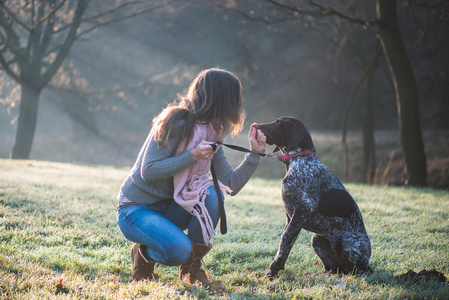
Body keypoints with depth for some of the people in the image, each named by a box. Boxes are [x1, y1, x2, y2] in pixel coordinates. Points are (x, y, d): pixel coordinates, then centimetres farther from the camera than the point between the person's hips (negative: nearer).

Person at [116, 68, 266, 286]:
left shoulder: (212, 134, 2)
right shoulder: (176, 123, -20)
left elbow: (231, 185, -1)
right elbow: (148, 172, -22)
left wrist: (254, 153, -9)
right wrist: (192, 156, -27)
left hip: (167, 209, 7)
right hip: (135, 210, -6)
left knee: (212, 194, -23)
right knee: (180, 249, -32)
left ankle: (192, 268, -8)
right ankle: (143, 254, 4)